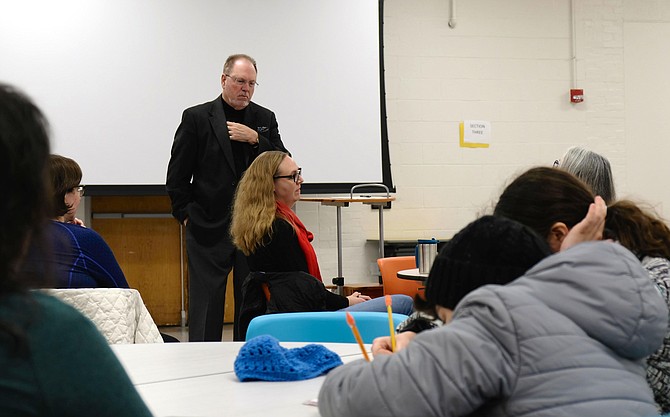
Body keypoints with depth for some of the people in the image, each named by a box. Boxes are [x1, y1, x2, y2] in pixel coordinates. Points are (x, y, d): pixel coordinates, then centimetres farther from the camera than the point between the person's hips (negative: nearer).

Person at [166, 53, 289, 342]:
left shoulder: (265, 120, 10)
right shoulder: (197, 118, 2)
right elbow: (177, 174, 3)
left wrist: (256, 140, -11)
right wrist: (185, 215, -1)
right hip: (208, 228, -3)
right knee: (205, 306, 1)